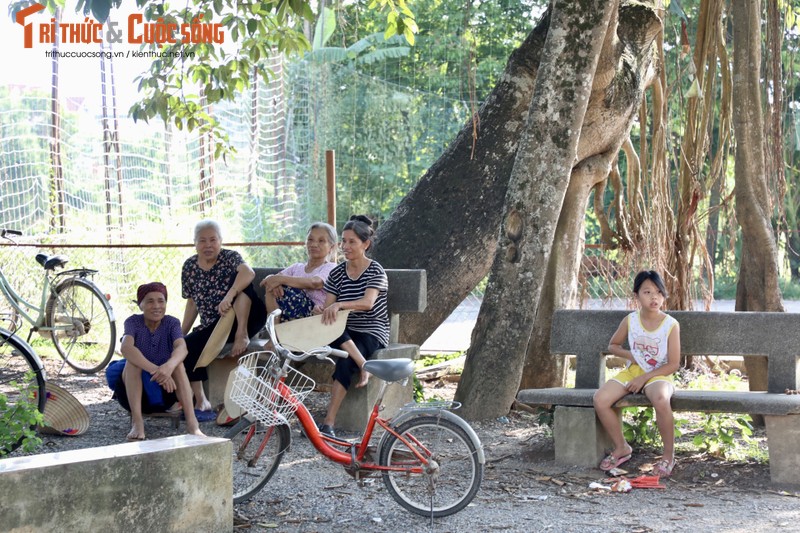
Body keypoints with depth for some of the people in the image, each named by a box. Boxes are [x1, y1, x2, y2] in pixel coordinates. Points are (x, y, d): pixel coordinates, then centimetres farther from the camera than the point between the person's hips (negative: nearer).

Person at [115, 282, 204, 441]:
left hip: (165, 393, 1)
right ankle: (137, 422, -35)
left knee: (177, 363, -25)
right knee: (133, 360, -27)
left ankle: (192, 422, -37)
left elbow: (181, 348, -25)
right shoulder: (133, 322, -8)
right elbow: (126, 348, -30)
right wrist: (154, 370, -46)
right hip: (133, 393, -1)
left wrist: (169, 366, -49)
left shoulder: (172, 323, -4)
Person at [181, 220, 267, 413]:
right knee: (187, 346, -22)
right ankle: (200, 402, -17)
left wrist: (229, 297, -45)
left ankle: (242, 334, -28)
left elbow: (248, 272, -31)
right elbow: (192, 303, 14)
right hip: (212, 327, 5)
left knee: (239, 280, -27)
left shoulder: (230, 257, -7)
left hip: (244, 319, -4)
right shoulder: (189, 267, 6)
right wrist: (181, 333, 5)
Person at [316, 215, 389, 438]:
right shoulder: (337, 273, 9)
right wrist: (322, 310, -22)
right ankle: (364, 366, -35)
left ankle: (329, 422, -37)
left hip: (372, 334, -4)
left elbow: (368, 302, -24)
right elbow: (328, 307, 4)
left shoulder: (375, 271, -6)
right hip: (346, 332, 4)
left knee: (345, 360, -33)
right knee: (328, 326, -32)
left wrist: (339, 305, -41)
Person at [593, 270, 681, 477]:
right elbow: (613, 345, 17)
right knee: (600, 399, -20)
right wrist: (629, 355, -5)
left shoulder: (671, 325, -9)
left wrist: (644, 378, -16)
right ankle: (621, 448, 2)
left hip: (658, 374, -4)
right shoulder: (630, 321, 1)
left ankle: (669, 454, -19)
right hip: (632, 371, 4)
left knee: (661, 399, -40)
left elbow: (673, 364, -10)